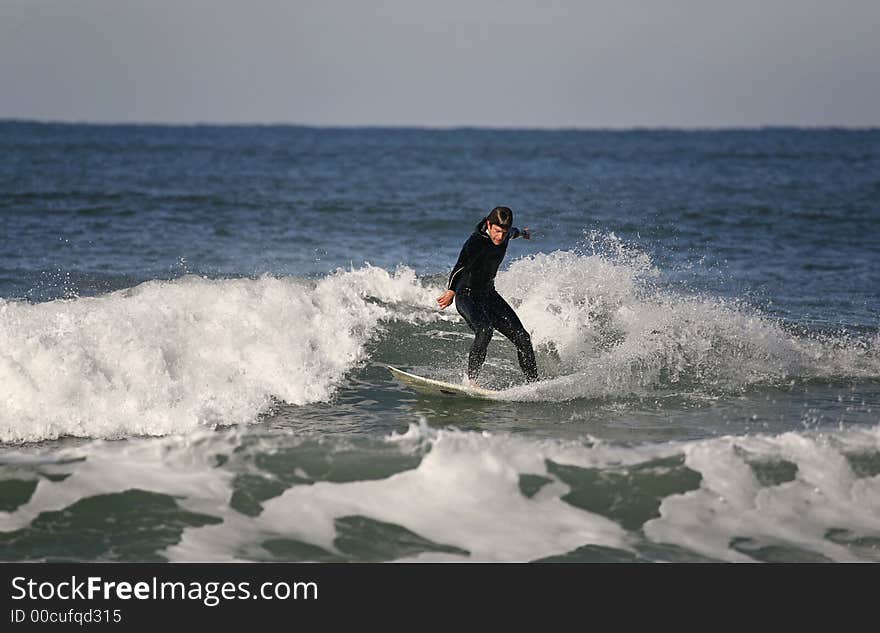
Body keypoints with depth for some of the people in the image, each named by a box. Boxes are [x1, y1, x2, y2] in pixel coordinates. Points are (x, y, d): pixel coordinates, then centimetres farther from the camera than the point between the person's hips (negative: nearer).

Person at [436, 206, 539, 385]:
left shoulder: (505, 235, -2)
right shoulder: (476, 242, -26)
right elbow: (461, 265, -43)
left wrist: (523, 233, 48)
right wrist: (451, 291, -59)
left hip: (489, 295, 7)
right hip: (467, 297, -7)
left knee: (522, 337, 0)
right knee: (484, 330, -34)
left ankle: (533, 383, 13)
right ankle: (470, 379, -31)